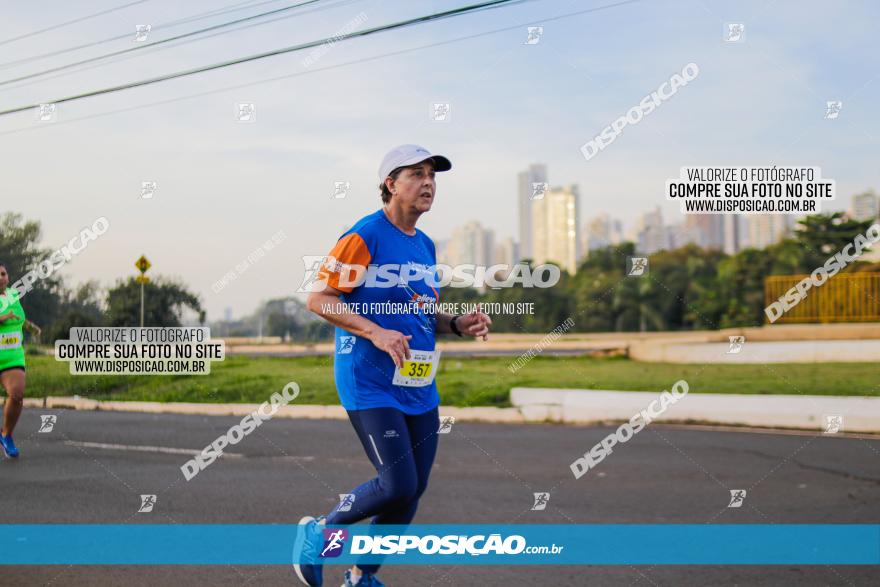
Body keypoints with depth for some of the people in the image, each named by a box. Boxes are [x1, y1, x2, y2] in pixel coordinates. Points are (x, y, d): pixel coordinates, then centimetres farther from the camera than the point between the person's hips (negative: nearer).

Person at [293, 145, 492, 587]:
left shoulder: (425, 246, 14)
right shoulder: (364, 236, -11)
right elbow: (319, 297, -13)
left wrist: (458, 325, 2)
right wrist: (375, 332, -23)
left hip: (420, 387, 8)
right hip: (370, 385, -8)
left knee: (412, 490, 9)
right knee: (397, 485, -14)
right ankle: (319, 532, 12)